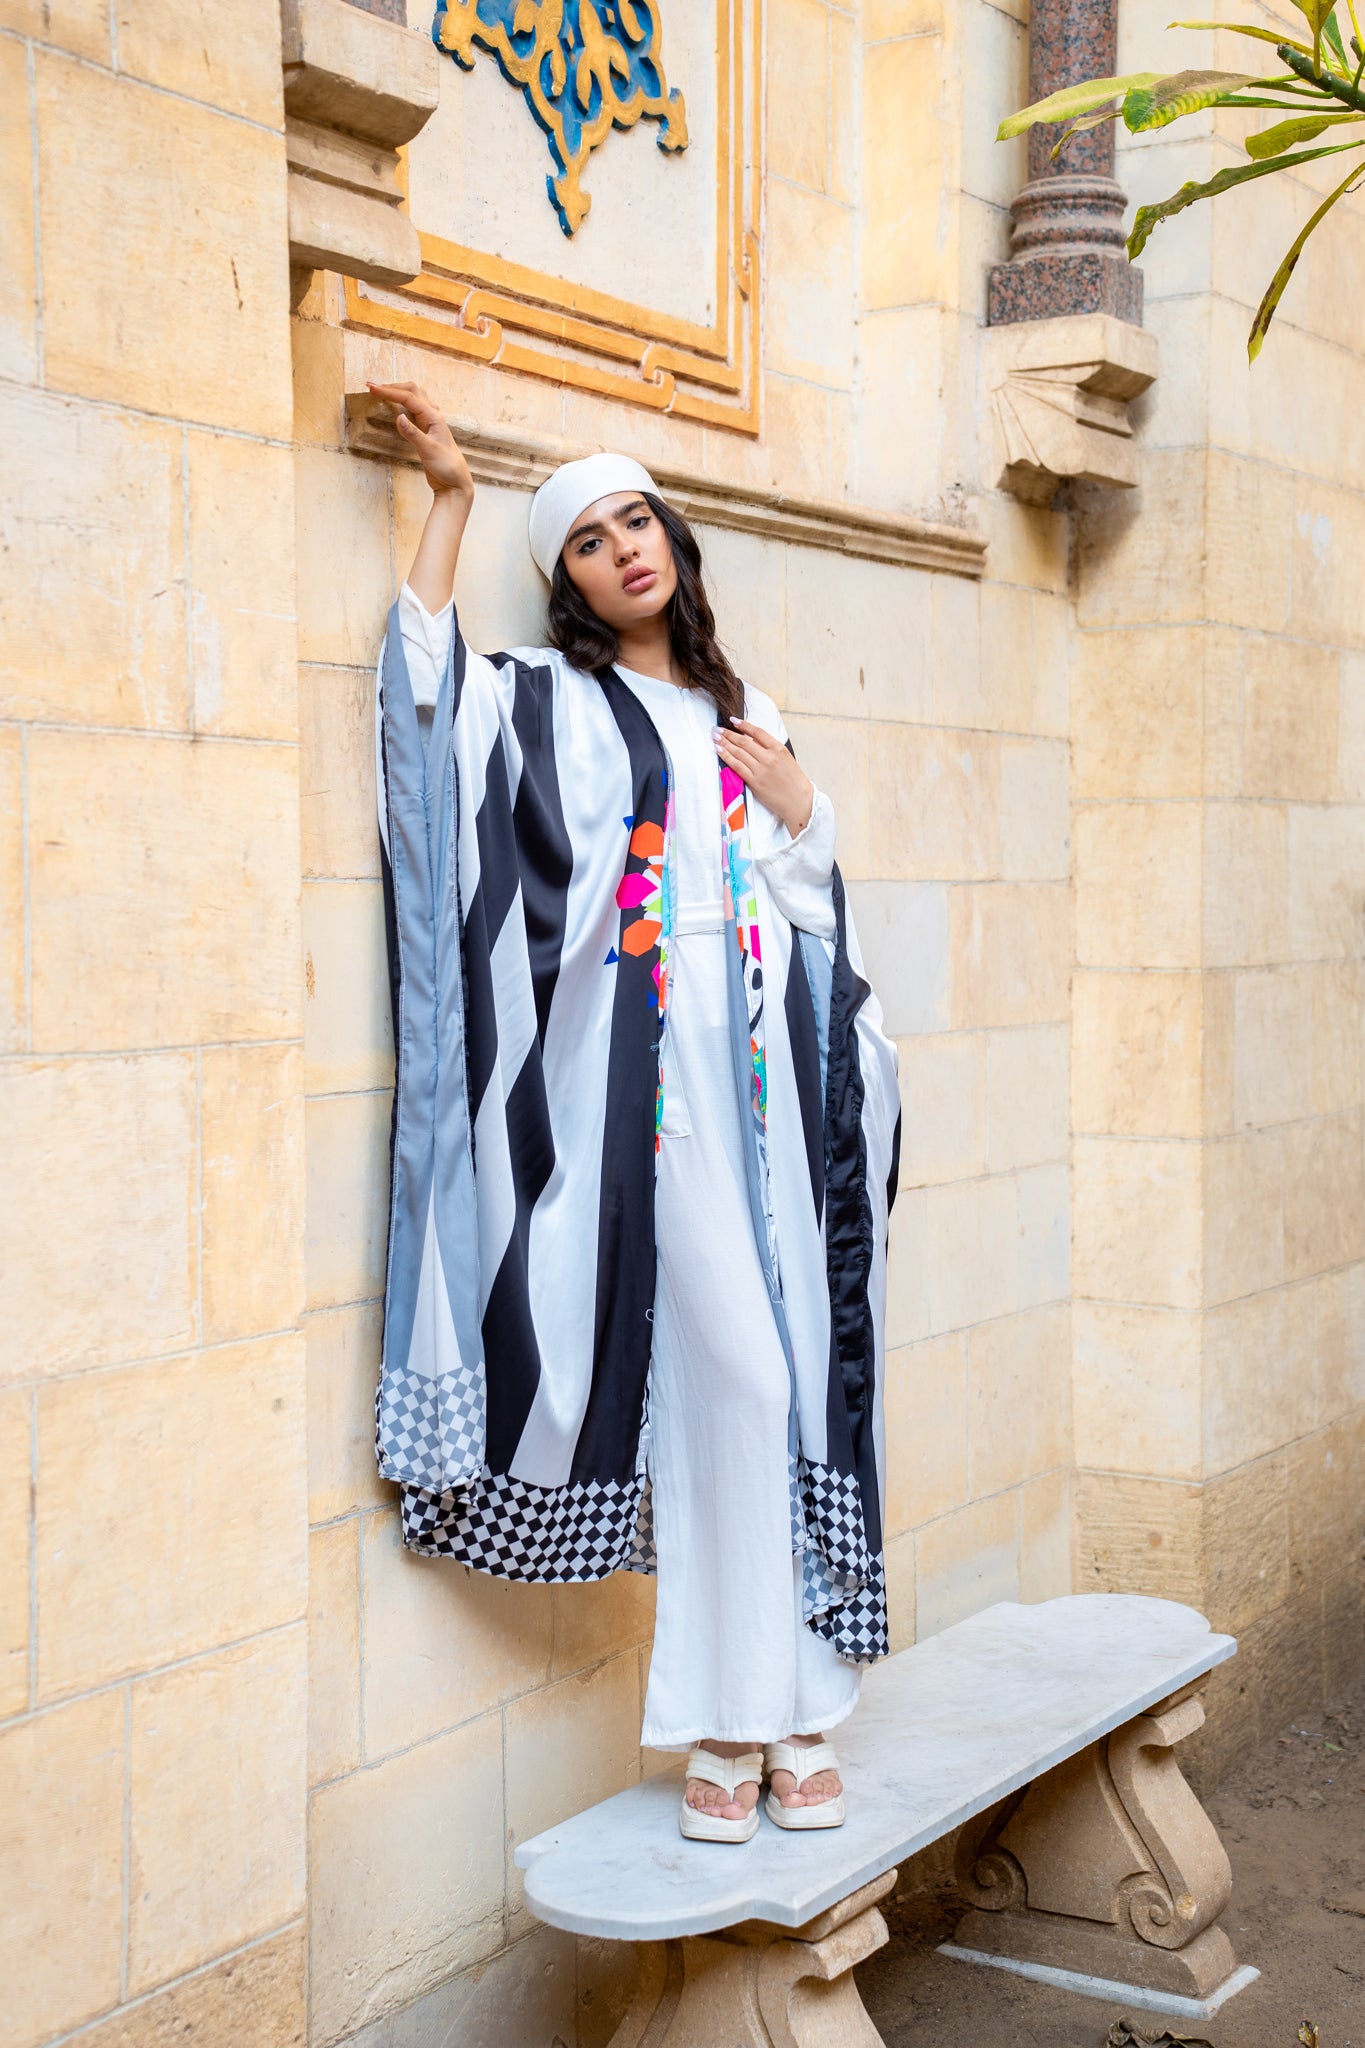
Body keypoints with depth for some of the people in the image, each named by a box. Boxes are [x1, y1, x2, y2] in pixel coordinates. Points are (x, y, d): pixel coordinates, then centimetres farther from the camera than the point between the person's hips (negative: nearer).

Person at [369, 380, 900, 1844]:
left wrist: (804, 811, 6)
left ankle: (791, 1707, 6)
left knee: (798, 1369, -1)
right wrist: (451, 495, -2)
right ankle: (728, 1723, -3)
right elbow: (421, 678, -8)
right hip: (650, 1064, -4)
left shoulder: (748, 717, 23)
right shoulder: (547, 701, 11)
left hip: (769, 1062, 4)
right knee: (733, 1368, -12)